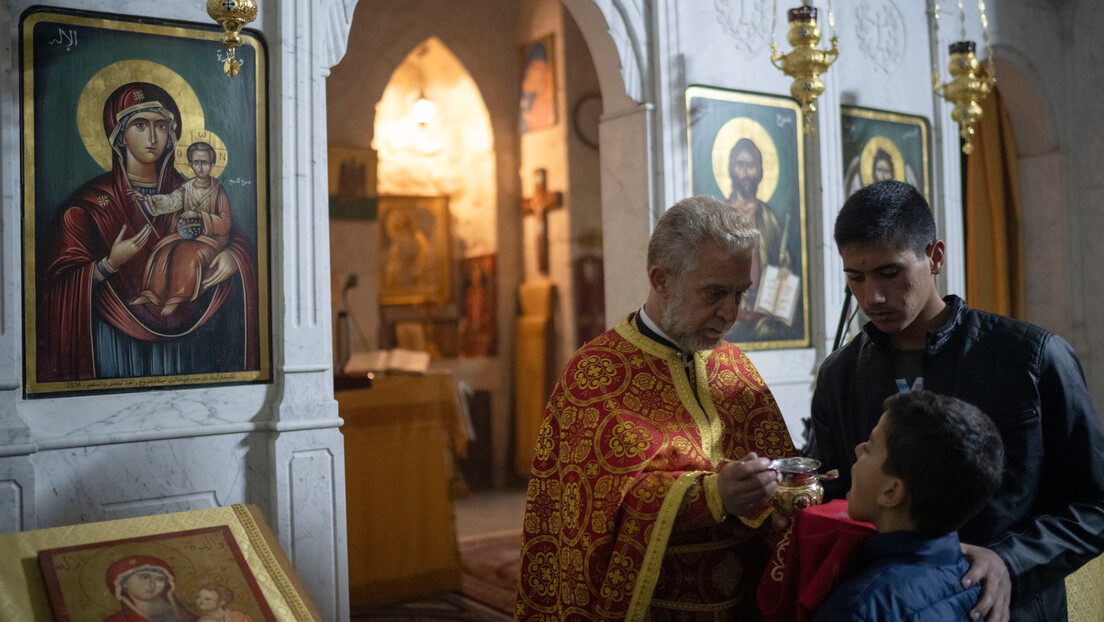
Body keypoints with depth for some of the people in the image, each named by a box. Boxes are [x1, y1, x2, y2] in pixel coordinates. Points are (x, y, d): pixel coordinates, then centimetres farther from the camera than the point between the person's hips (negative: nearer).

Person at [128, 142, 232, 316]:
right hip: (186, 232, 5)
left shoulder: (218, 189, -6)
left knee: (188, 254, -30)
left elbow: (225, 222, -11)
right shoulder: (186, 187, 6)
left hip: (211, 236, -5)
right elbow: (170, 201, -12)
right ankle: (151, 294, -17)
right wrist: (145, 199, -27)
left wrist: (200, 215, -22)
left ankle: (177, 298, -24)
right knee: (163, 250, -19)